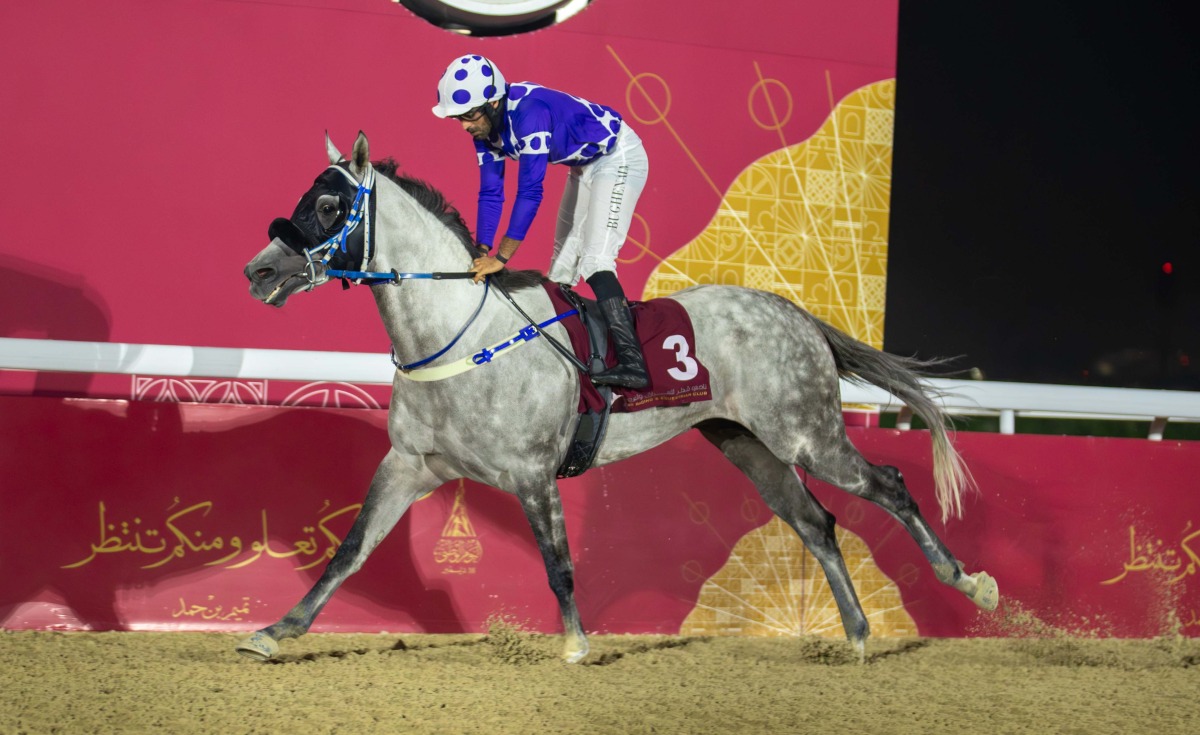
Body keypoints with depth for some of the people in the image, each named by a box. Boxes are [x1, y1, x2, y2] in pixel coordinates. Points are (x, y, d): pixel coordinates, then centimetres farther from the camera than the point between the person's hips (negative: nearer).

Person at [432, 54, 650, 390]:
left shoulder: (529, 111, -33)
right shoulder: (487, 127, -6)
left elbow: (530, 190, -35)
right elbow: (491, 193, -2)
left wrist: (501, 257, -33)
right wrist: (481, 254, -11)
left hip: (619, 157, -9)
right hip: (585, 167, 10)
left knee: (593, 259, -22)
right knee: (562, 265, 11)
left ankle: (632, 364, -30)